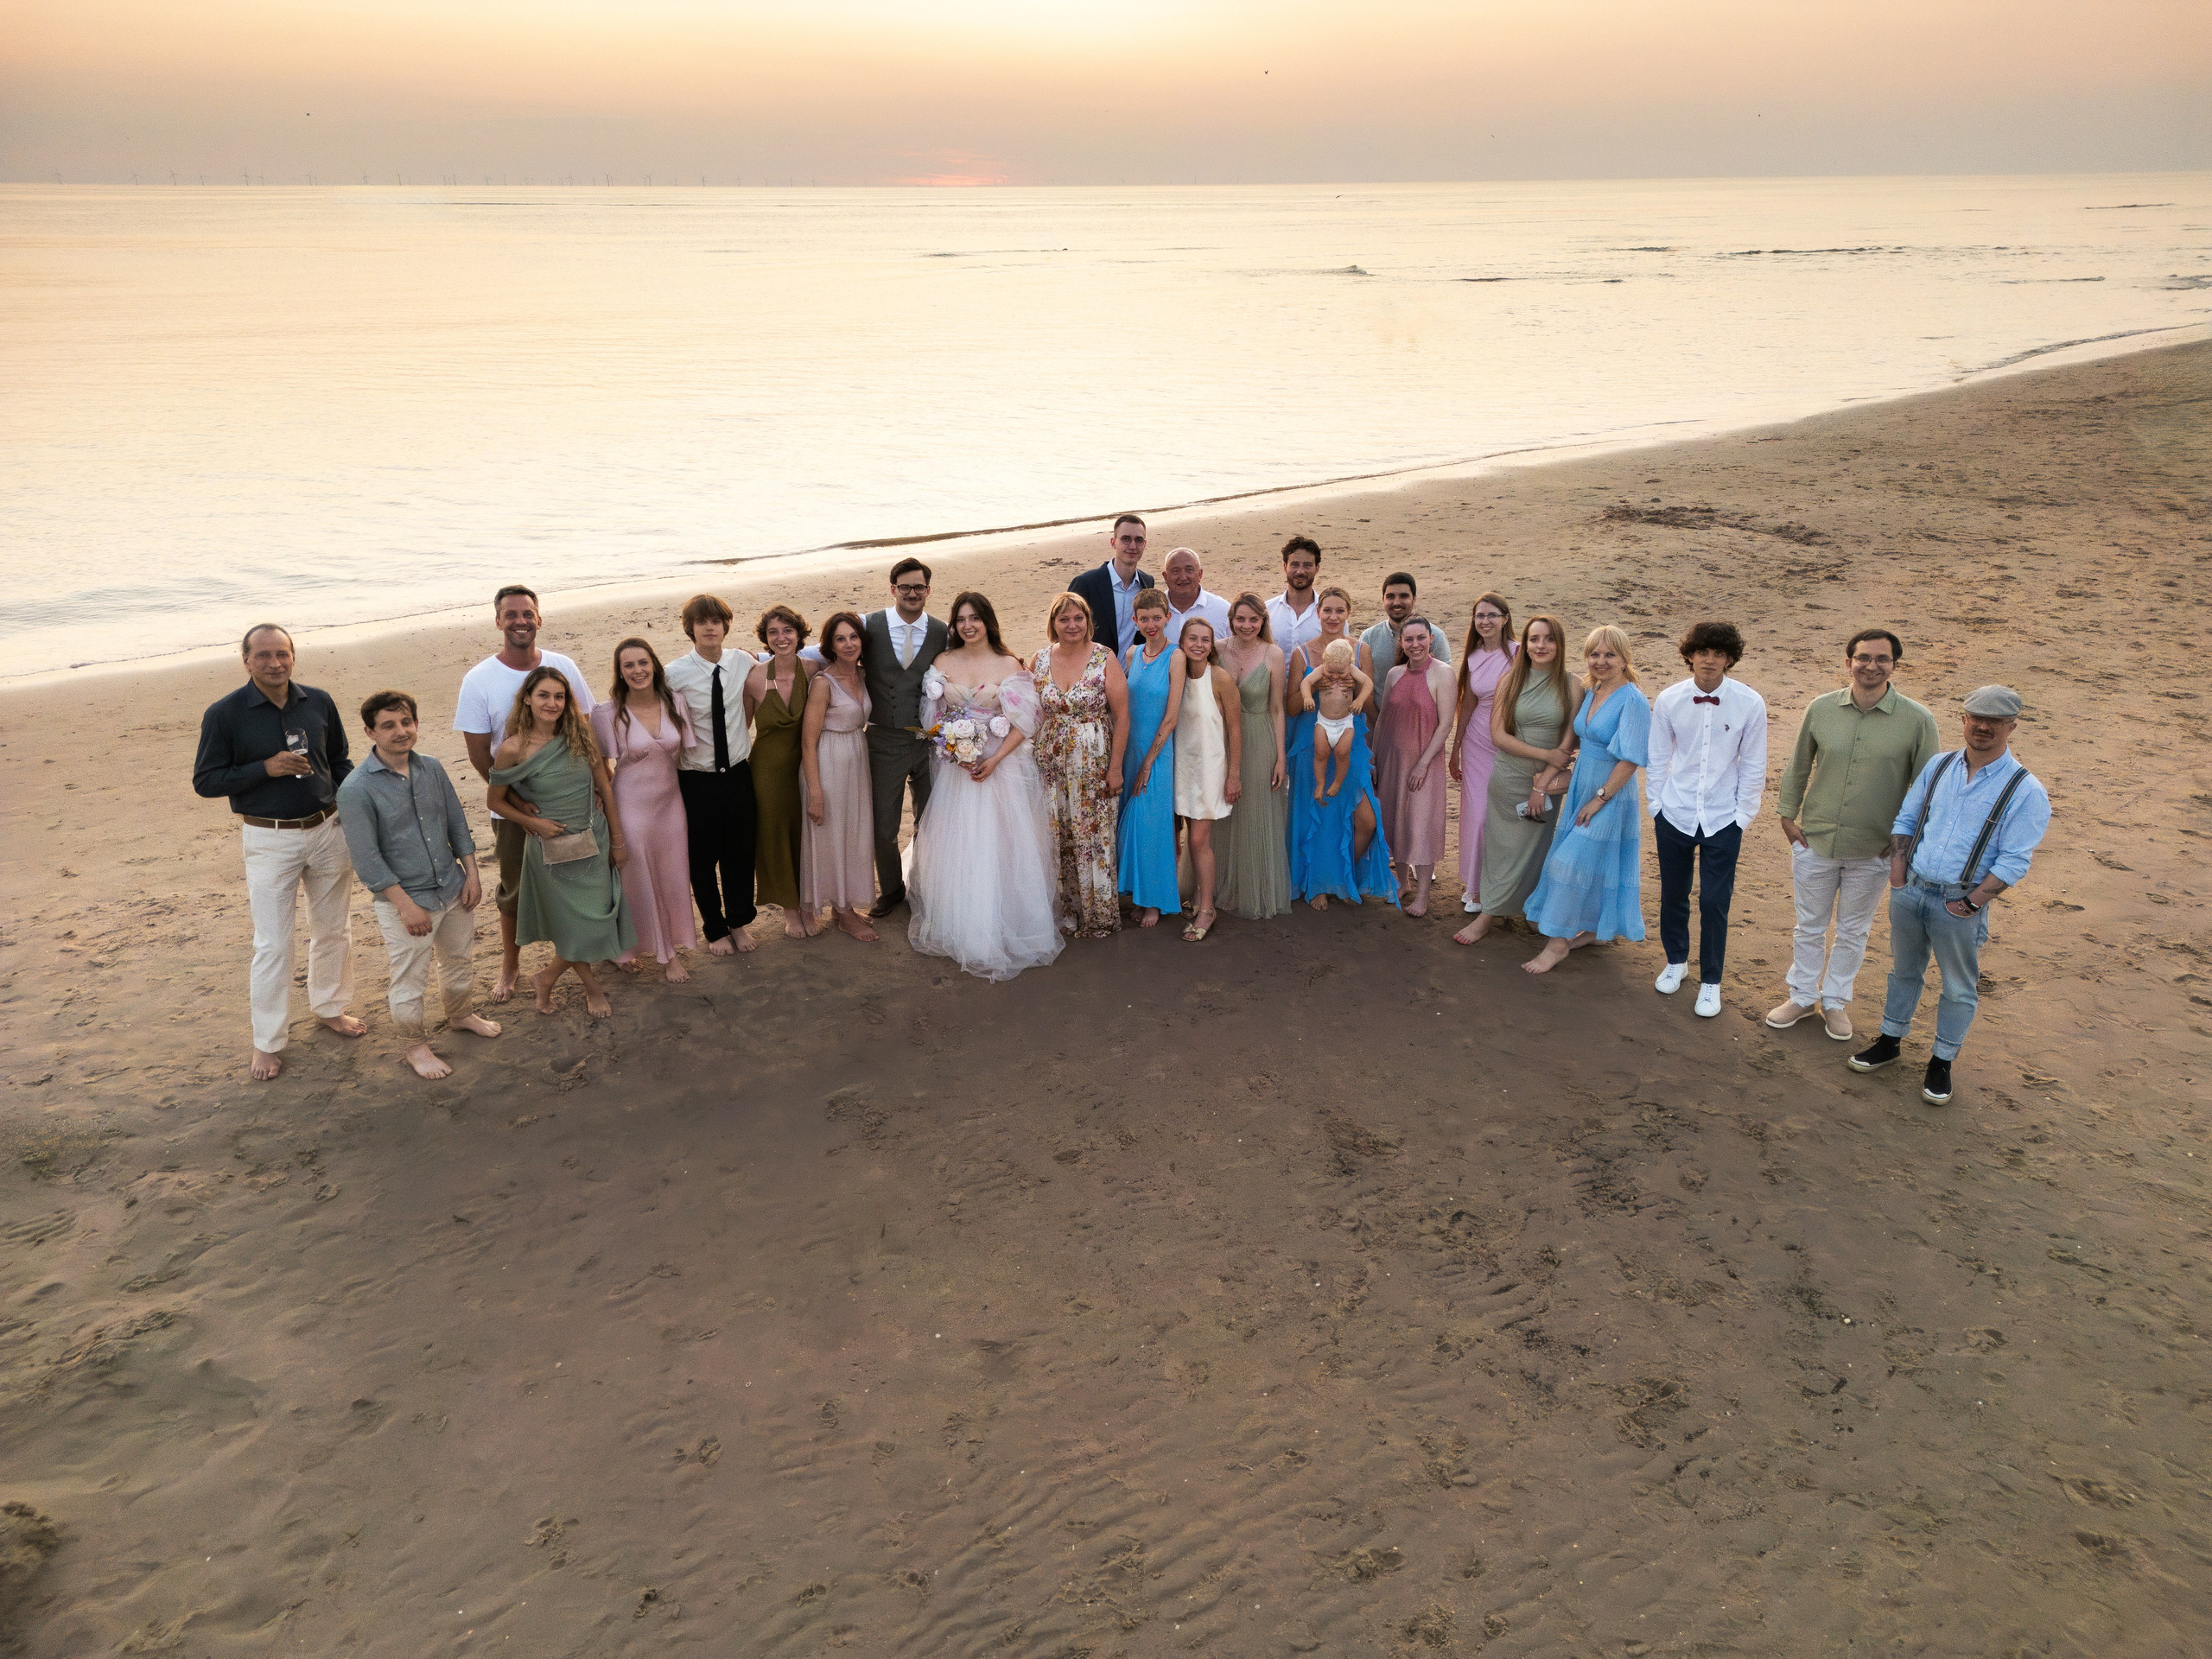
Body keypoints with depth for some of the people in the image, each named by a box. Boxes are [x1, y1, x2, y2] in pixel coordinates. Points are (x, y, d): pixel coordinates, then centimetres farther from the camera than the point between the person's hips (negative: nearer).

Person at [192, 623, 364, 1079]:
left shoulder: (319, 703, 1)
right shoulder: (224, 714, -10)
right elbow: (205, 781, -8)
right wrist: (266, 768, -21)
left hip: (327, 830, 4)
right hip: (270, 840, -4)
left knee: (333, 929, 16)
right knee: (272, 943, 0)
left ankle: (329, 1007, 38)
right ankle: (268, 1042, 13)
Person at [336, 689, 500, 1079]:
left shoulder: (432, 769, -1)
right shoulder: (356, 789, -19)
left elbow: (457, 824, 9)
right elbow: (367, 860, -18)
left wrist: (471, 874, 3)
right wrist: (407, 906, -19)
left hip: (454, 890, 6)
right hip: (404, 901, -5)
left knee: (460, 962, 23)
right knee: (409, 982, 8)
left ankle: (460, 1015, 49)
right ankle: (416, 1046, 29)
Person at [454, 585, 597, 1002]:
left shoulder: (563, 666, -3)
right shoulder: (479, 680, -10)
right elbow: (478, 752, -10)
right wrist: (517, 800, -17)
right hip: (513, 807, -2)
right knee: (514, 887, 11)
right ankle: (510, 963, 29)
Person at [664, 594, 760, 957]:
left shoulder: (744, 662, -4)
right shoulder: (676, 674, -14)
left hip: (738, 773, 3)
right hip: (697, 780, -2)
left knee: (741, 853, 15)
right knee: (703, 859, 11)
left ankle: (738, 922, 37)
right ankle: (715, 929, 32)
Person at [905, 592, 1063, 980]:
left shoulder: (1008, 666, -3)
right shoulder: (942, 663, 6)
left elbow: (1022, 723, -5)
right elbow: (932, 717, 6)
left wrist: (994, 760, -16)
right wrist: (955, 753, -10)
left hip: (1002, 767, -2)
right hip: (954, 766, 2)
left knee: (999, 845, -2)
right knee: (956, 848, 4)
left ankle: (1004, 927, 10)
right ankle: (958, 928, 17)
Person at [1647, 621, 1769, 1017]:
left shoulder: (1750, 704, -10)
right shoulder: (1668, 700, -7)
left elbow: (1753, 767, -2)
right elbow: (1658, 760, 4)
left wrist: (1742, 818, -2)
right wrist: (1656, 808, 5)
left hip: (1723, 821, -1)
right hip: (1675, 816, 2)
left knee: (1714, 902, 1)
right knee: (1672, 895, 13)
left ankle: (1711, 982, 18)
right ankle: (1676, 961, 37)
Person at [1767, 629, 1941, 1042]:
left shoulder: (1917, 720, -11)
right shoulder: (1821, 709, -6)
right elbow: (1797, 766, 6)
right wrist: (1787, 816, 3)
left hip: (1872, 851, -1)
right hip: (1814, 841, 1)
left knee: (1853, 931, 16)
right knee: (1809, 925, 16)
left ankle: (1836, 1001, 34)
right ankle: (1802, 997, 33)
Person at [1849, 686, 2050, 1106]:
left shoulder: (2026, 791, -11)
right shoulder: (1939, 766, 3)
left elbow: (2014, 861, -13)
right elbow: (1905, 819, 11)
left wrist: (1971, 903, -15)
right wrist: (1897, 871, 2)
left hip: (1960, 903, -4)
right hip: (1910, 890, 4)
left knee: (1959, 988, 10)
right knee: (1904, 970, 19)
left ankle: (1942, 1062, 25)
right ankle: (1890, 1041, 35)